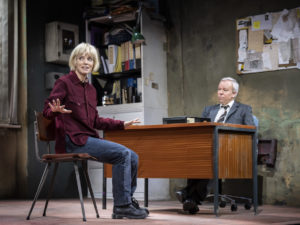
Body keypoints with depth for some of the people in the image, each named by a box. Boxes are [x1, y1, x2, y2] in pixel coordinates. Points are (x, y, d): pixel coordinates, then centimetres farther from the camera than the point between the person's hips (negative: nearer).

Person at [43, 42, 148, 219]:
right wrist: (56, 111, -31)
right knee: (123, 153, -21)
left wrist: (122, 124, 19)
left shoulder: (91, 89, 18)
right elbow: (47, 111, -8)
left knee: (132, 157, -5)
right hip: (73, 141, -8)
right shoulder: (64, 83, -4)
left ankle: (124, 204, 6)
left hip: (89, 138, 8)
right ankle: (122, 205, -13)